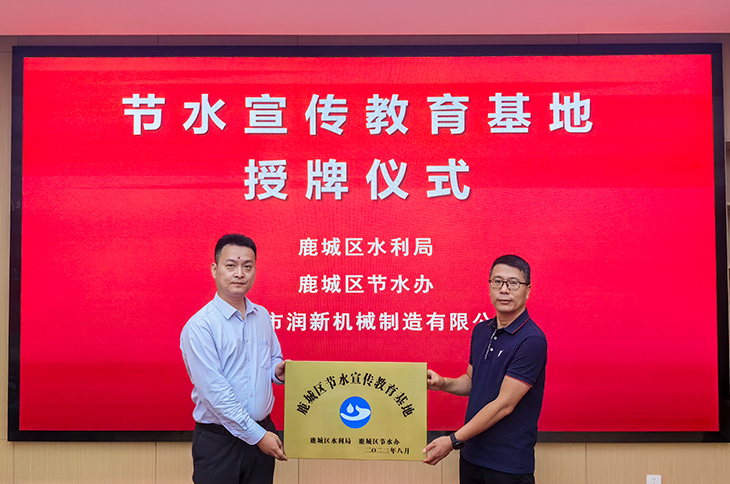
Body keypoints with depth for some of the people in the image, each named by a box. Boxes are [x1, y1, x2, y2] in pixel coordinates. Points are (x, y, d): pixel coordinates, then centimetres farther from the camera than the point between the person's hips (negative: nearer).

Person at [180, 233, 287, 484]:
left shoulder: (262, 316, 7)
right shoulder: (199, 327, -13)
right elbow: (215, 392, -18)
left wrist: (278, 371, -4)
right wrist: (257, 435, -17)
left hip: (262, 433, 5)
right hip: (218, 441, -5)